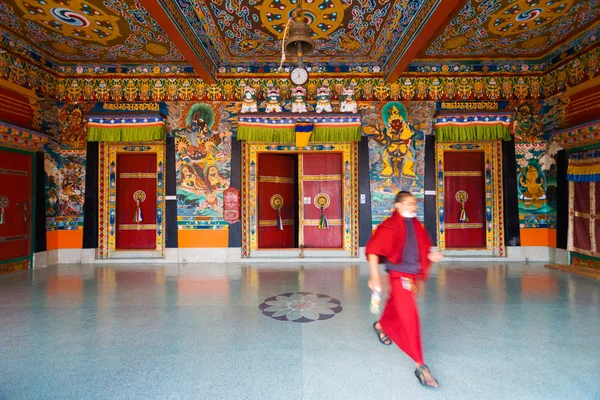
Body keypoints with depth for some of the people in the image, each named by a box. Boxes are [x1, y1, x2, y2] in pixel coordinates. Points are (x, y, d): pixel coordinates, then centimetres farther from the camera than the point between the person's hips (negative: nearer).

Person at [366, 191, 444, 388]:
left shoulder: (416, 225, 6)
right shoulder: (390, 226, -16)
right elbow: (373, 250, -19)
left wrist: (430, 256, -2)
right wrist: (374, 276, -25)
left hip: (412, 276, 8)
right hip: (399, 276, -7)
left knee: (396, 307, 25)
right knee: (409, 317, -8)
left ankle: (380, 326, 54)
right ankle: (420, 366, 2)